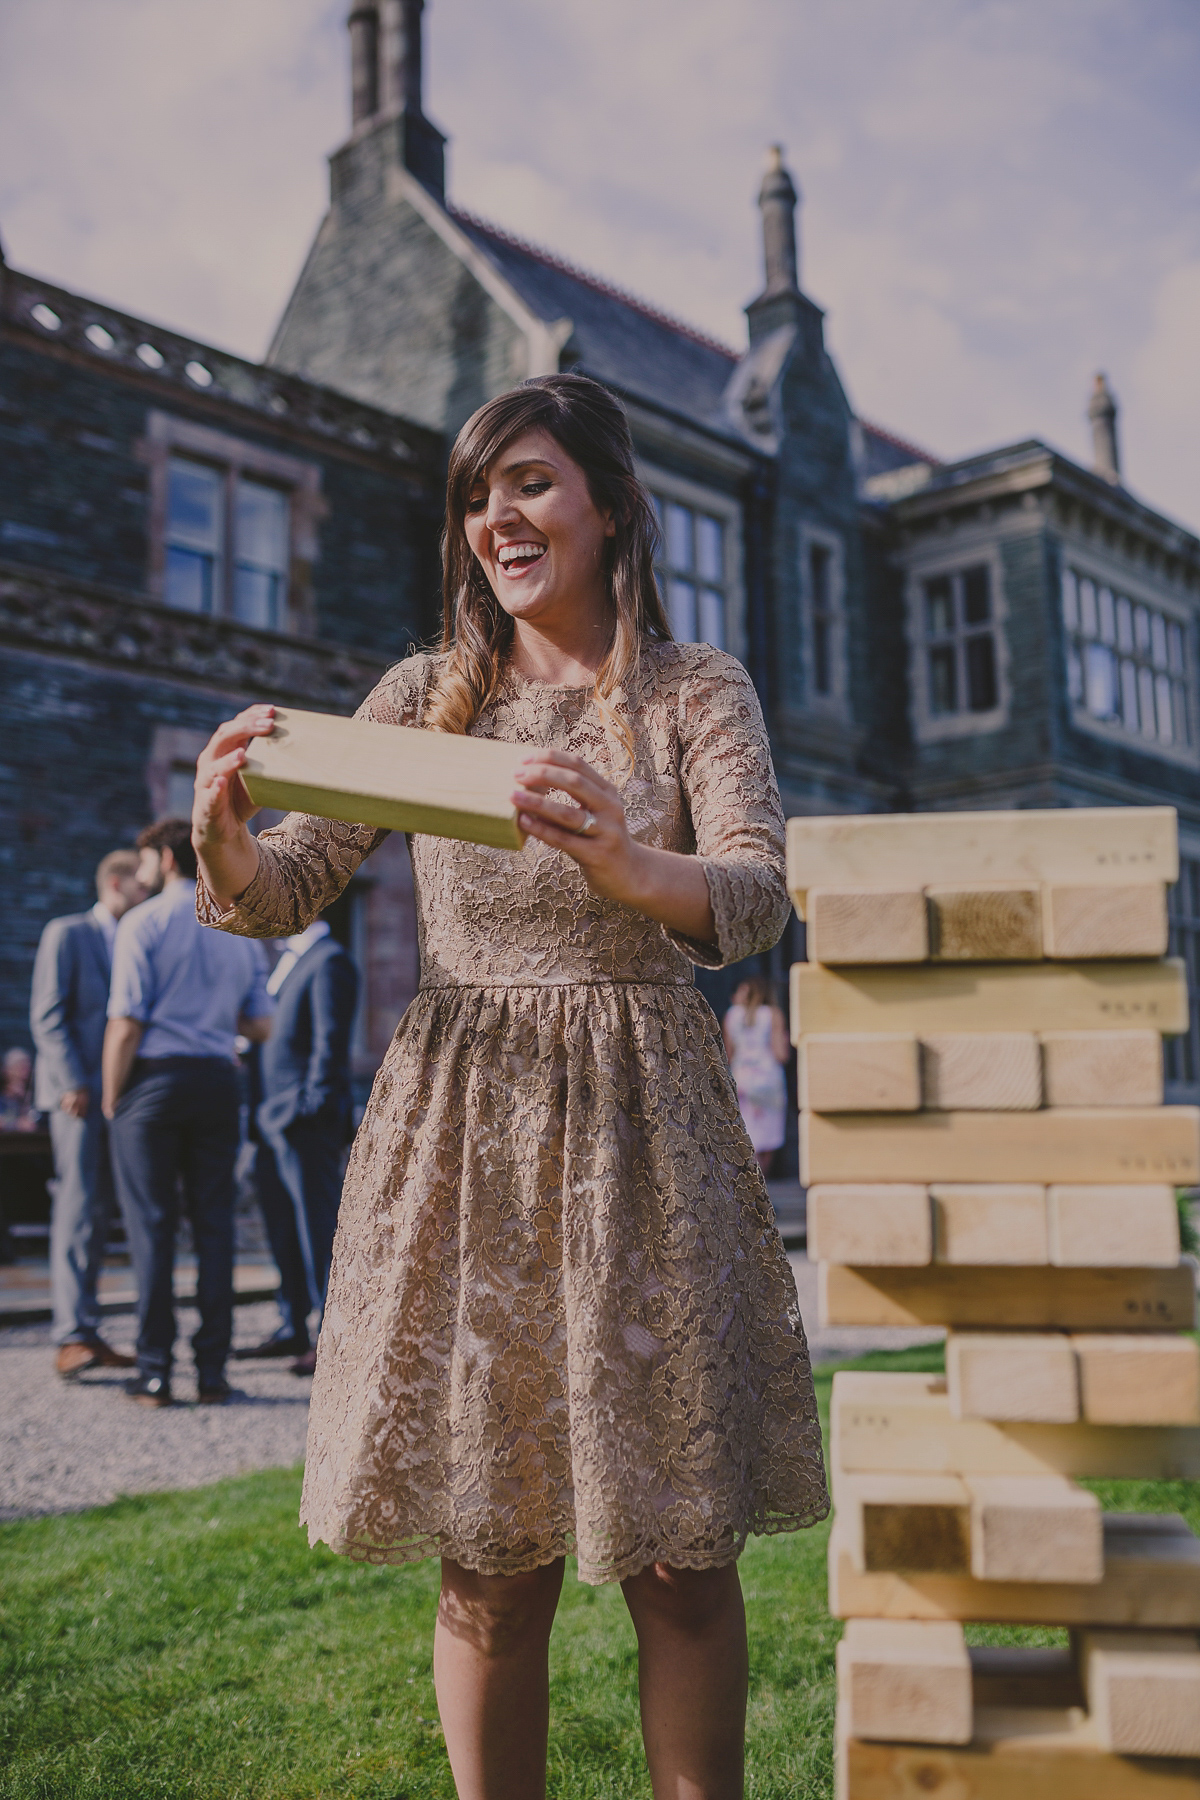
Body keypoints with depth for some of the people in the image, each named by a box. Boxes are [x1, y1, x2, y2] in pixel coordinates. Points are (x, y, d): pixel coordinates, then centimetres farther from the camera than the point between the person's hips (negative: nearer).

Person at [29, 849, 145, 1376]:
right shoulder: (66, 933, 0)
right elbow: (46, 1015, -7)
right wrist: (72, 1084, -16)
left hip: (115, 1095, 7)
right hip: (76, 1091, -6)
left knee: (98, 1213, 7)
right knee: (77, 1208, -13)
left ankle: (85, 1334, 10)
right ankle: (71, 1337, -15)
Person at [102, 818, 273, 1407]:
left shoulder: (143, 923, -5)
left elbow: (126, 1024, -11)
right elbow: (259, 1027, 11)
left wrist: (111, 1099, -2)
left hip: (154, 1078, -4)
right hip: (218, 1082, 4)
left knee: (152, 1227, 1)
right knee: (214, 1225, 7)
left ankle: (155, 1373, 3)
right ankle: (212, 1370, 8)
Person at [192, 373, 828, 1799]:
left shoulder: (696, 690, 5)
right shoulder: (427, 694, 10)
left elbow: (757, 896, -11)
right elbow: (285, 892, 4)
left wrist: (627, 865, -33)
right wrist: (224, 842, -20)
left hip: (640, 1129, -1)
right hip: (458, 1131, 1)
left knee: (679, 1553, 4)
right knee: (488, 1566, 7)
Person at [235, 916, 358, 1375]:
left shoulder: (329, 961, -11)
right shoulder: (287, 958, 18)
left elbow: (330, 1043, -16)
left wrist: (310, 1107, -19)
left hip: (307, 1124, -10)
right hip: (274, 1118, 10)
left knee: (318, 1227, -5)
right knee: (283, 1229, 14)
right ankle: (293, 1330, 24)